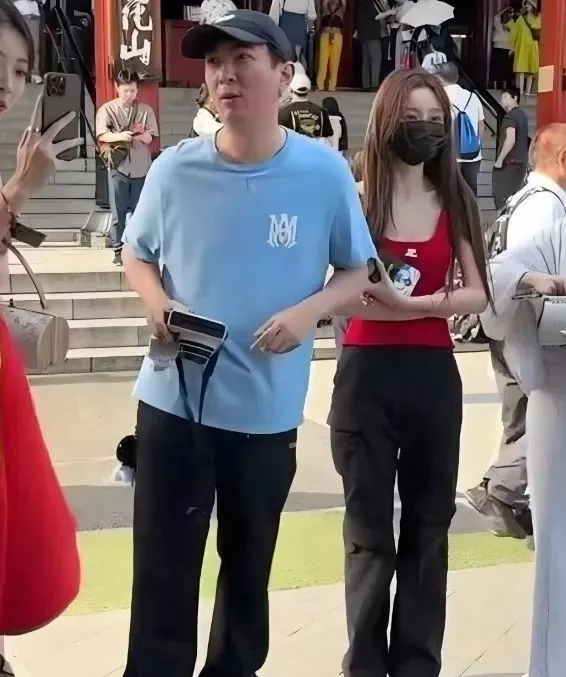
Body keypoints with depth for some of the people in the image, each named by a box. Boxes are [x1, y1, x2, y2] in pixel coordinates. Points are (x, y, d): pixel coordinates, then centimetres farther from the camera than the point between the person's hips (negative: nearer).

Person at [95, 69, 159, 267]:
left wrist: (131, 134, -19)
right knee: (118, 212, 2)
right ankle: (118, 250, 10)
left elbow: (149, 138, -2)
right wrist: (120, 136, -27)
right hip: (118, 168, -1)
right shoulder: (107, 109, 1)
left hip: (141, 169, 1)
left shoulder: (146, 110, 3)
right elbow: (102, 136, -10)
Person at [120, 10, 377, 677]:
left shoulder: (324, 172, -8)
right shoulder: (176, 167, -6)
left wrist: (308, 311, -18)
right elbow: (136, 254, 10)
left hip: (268, 408, 1)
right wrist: (158, 302, -12)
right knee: (164, 569, 4)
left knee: (249, 565, 19)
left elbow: (357, 271, 3)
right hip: (172, 399, 0)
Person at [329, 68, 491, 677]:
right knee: (369, 527, 5)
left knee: (429, 521, 11)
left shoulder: (455, 201, 6)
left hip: (434, 373, 4)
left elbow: (478, 294, 2)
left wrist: (416, 303, -14)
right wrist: (426, 304, -21)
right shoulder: (357, 198, -6)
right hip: (368, 373, -4)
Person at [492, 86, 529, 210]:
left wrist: (499, 160, -20)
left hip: (509, 163, -9)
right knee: (514, 196, 13)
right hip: (521, 161, 9)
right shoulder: (523, 114, 14)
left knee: (501, 197, -6)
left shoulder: (510, 116, -14)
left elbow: (511, 140, -26)